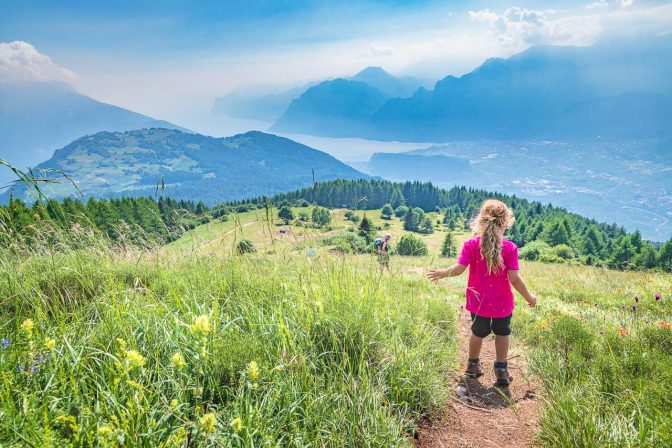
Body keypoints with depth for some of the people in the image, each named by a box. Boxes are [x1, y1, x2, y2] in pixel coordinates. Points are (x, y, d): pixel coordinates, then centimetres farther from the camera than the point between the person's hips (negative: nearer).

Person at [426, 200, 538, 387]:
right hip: (502, 303, -1)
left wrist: (441, 273, 0)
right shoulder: (510, 248, -15)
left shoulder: (471, 245, -13)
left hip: (478, 301, 2)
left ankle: (473, 366, 38)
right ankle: (501, 371, 24)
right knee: (502, 334, 21)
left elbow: (458, 269, -18)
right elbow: (514, 278, -18)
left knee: (478, 333, 22)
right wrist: (529, 297, -4)